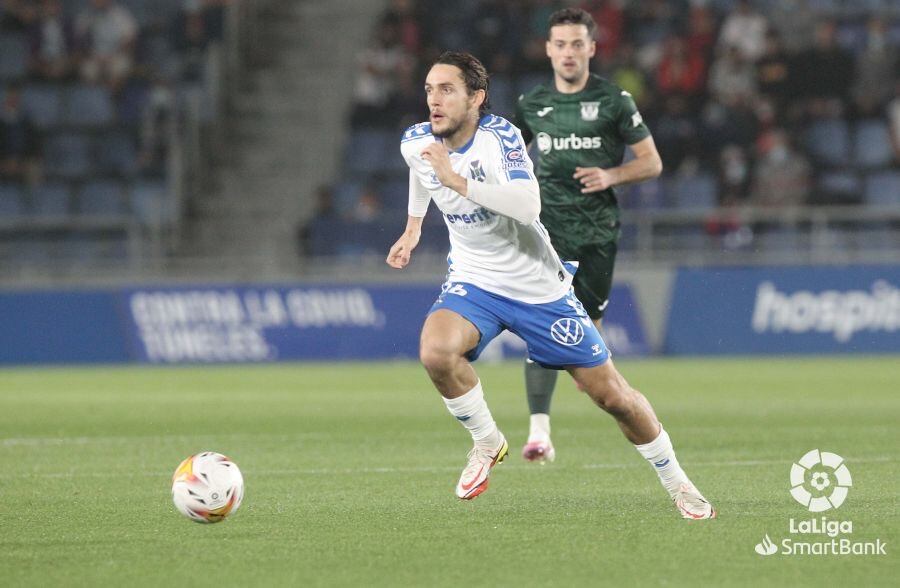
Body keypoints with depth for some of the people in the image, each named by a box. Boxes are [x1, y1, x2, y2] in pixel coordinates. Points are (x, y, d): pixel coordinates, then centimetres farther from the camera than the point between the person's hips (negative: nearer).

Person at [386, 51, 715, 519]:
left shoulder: (499, 136, -21)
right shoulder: (415, 143, -6)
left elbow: (528, 206, -37)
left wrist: (458, 180, -39)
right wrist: (413, 227, 32)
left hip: (538, 286, -3)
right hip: (473, 282, 3)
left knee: (613, 396, 2)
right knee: (436, 352, -31)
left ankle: (676, 484, 25)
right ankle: (487, 444, -6)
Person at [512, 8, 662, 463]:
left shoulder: (614, 101, 0)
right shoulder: (532, 104, 7)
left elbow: (652, 162, 2)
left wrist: (611, 175, -15)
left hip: (598, 231, 0)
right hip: (547, 227, 0)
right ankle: (539, 432, -22)